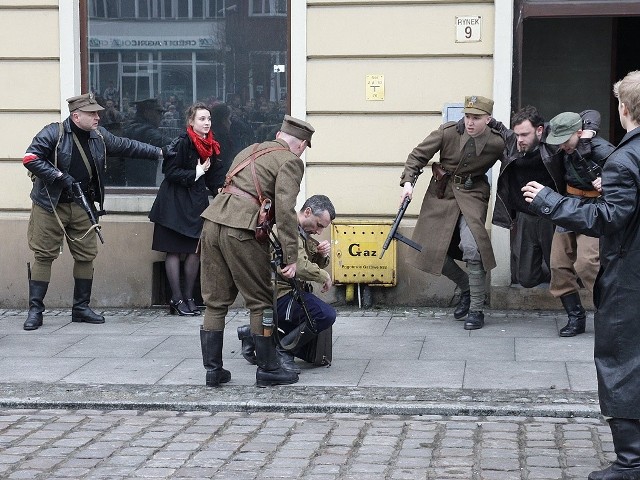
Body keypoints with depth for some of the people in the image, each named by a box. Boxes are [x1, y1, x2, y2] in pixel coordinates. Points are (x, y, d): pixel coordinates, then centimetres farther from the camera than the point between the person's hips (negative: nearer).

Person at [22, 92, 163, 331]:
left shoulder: (99, 136, 7)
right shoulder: (54, 133, -12)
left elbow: (127, 146, 18)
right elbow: (30, 158, -18)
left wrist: (158, 152, 17)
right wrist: (60, 177, -23)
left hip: (81, 206, 6)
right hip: (50, 206, -6)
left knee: (86, 255, 7)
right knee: (44, 256, -4)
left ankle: (81, 307, 19)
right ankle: (35, 310, 2)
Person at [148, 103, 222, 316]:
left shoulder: (210, 146, 10)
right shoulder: (182, 142, -12)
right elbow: (170, 171, -15)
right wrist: (194, 174, -15)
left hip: (197, 201, 7)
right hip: (175, 201, -7)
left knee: (195, 250, 5)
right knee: (174, 250, -2)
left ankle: (188, 297, 13)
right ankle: (176, 299, 1)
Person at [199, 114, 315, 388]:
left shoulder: (250, 150, 26)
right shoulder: (291, 161, 2)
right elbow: (285, 209, -10)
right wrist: (291, 257, -9)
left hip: (213, 221, 7)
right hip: (241, 230, -7)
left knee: (215, 303, 11)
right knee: (261, 303, 5)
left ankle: (213, 370, 15)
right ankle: (267, 370, 11)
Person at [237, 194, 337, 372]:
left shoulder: (303, 233, 15)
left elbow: (317, 264, 20)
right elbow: (300, 267, -30)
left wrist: (323, 254, -3)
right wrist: (325, 276, -14)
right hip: (280, 295, -11)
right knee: (326, 315, -28)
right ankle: (283, 351, -12)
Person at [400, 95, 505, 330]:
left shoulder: (497, 143, -13)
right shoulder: (448, 132, -11)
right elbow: (419, 155, -4)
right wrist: (408, 181, -16)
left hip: (472, 195, -3)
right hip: (441, 194, 3)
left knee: (472, 248, -24)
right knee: (432, 250, -1)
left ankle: (476, 310, -9)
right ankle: (466, 288, 26)